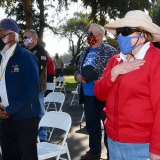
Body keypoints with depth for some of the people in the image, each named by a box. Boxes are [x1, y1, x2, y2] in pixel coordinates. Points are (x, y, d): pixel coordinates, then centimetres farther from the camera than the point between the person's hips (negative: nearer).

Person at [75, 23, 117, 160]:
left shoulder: (110, 51, -9)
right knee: (91, 125, 17)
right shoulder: (85, 52, 13)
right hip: (88, 96, 7)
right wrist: (77, 76, -1)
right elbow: (78, 69, 21)